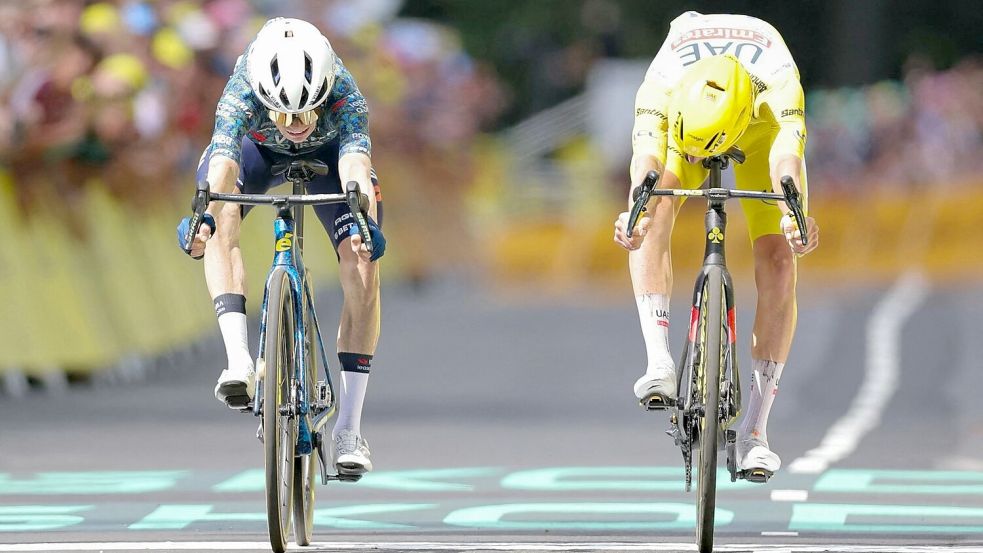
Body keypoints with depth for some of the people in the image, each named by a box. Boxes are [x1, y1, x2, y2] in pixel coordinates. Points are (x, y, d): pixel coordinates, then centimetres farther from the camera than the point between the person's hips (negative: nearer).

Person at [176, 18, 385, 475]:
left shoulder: (344, 96, -40)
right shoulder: (241, 94, -39)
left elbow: (355, 166, -54)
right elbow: (222, 164, -53)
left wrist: (365, 221, -73)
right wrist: (203, 217, -72)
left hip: (328, 154, 0)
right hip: (257, 149, 0)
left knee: (364, 264, -18)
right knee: (219, 222, -32)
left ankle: (348, 428, -13)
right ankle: (239, 360, -36)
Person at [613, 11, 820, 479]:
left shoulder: (777, 77, -43)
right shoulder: (662, 82, -41)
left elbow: (786, 154, -57)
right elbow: (648, 157, -55)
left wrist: (795, 213, -78)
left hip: (761, 126, -1)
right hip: (685, 109, 1)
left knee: (778, 260, -16)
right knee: (652, 218, -31)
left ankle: (754, 431, -11)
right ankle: (659, 365, -34)